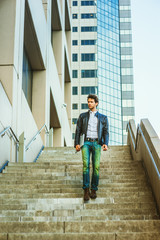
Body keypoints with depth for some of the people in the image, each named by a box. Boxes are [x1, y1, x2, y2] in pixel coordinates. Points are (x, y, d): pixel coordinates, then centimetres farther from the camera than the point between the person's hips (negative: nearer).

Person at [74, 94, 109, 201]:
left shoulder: (103, 118, 16)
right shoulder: (82, 116, 19)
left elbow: (106, 132, 7)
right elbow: (78, 130, 13)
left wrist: (105, 144, -11)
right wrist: (77, 143, -1)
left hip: (97, 143, 0)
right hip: (86, 143, 0)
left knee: (96, 166, -10)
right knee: (86, 164, -19)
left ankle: (94, 190, 3)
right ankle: (86, 190, -18)